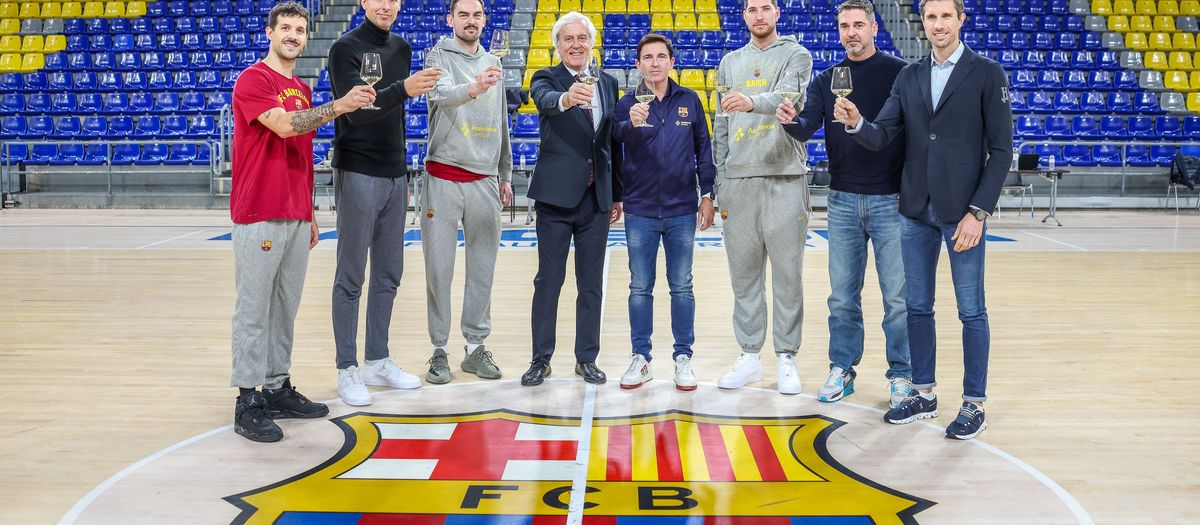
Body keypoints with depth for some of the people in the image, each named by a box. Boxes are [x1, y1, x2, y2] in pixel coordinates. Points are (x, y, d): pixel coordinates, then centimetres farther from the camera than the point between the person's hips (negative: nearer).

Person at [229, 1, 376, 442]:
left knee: (285, 307, 11)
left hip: (296, 218, 8)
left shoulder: (303, 91, 19)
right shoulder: (253, 80, -5)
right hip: (259, 217, -8)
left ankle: (279, 388, 20)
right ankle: (248, 402, 1)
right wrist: (338, 106, -29)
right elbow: (283, 125, -22)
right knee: (254, 309, -4)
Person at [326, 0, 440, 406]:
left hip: (394, 176, 7)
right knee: (351, 278, -1)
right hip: (358, 175, -7)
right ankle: (347, 370, 7)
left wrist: (403, 173, 17)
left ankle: (378, 361, 21)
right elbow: (356, 110, -22)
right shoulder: (346, 48, -9)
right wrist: (403, 89, -39)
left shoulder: (402, 49, 12)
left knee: (388, 275, 11)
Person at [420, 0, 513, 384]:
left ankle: (476, 347, 17)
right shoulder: (440, 57, -3)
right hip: (444, 176, -4)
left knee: (483, 267, 7)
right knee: (439, 267, 1)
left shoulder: (492, 63, 14)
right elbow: (442, 94, -26)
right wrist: (472, 88, -46)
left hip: (484, 180, 5)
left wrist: (505, 174, 18)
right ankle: (439, 350, 10)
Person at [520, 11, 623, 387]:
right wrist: (565, 98, -51)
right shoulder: (547, 78, -2)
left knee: (592, 283, 9)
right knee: (548, 280, 3)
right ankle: (541, 359, 13)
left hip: (597, 198, 4)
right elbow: (543, 99, -27)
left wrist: (617, 194, 12)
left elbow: (613, 141, 13)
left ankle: (587, 359, 19)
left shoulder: (608, 83, 11)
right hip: (557, 196, -4)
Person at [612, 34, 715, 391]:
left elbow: (703, 148, 7)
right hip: (640, 212, 0)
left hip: (682, 211, 1)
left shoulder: (689, 101, 3)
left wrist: (707, 195, 3)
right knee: (640, 288, 6)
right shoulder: (629, 103, -1)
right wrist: (632, 123, -43)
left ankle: (683, 357, 16)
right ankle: (641, 358, 16)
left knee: (681, 287, 7)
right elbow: (620, 134, -21)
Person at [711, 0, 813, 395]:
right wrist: (721, 184, 8)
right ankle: (749, 355, 16)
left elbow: (789, 95, -19)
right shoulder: (730, 63, 16)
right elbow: (721, 128, 15)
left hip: (785, 177, -4)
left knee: (787, 272, 1)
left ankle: (786, 358, 9)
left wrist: (753, 101, -40)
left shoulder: (796, 56, 3)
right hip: (739, 180, 4)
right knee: (744, 272, 7)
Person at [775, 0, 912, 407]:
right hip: (843, 201, 3)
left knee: (898, 294, 2)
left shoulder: (899, 73, -2)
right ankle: (842, 370, 21)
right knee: (842, 294, 10)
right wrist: (792, 121, -29)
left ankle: (901, 375, 14)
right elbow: (808, 127, -5)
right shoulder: (826, 80, 8)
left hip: (891, 200, -3)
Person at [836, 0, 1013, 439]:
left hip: (961, 212, -4)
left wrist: (978, 212, -13)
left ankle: (974, 403, 15)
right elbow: (881, 137, 2)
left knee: (971, 311, 4)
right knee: (917, 307, 11)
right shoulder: (909, 77, 10)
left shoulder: (987, 74, -3)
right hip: (915, 212, 5)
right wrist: (856, 122, -20)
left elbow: (1000, 150, -6)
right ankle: (923, 394, 25)